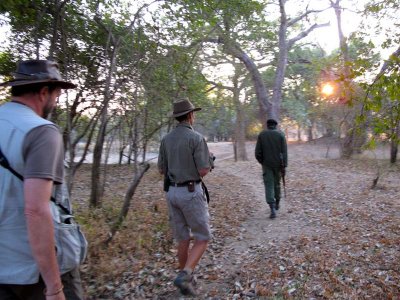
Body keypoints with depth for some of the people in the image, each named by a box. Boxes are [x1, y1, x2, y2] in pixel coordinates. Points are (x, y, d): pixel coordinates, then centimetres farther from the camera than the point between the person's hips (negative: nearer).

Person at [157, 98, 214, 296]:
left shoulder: (166, 139, 7)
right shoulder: (196, 138, -13)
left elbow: (162, 170, 11)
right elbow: (203, 171, -16)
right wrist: (210, 162, 7)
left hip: (172, 192, 7)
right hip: (191, 193, -6)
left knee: (183, 238, 17)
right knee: (202, 238, 7)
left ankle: (186, 277, 28)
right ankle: (184, 275, -5)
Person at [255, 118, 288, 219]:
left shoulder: (261, 134, -1)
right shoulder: (280, 134, -2)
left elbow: (258, 152, -4)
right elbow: (284, 151, -9)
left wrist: (261, 161, 13)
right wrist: (284, 165, -9)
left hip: (267, 164, -1)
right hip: (278, 164, 1)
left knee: (269, 186, -2)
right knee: (277, 183, 20)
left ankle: (273, 209, -14)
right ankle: (277, 203, 35)